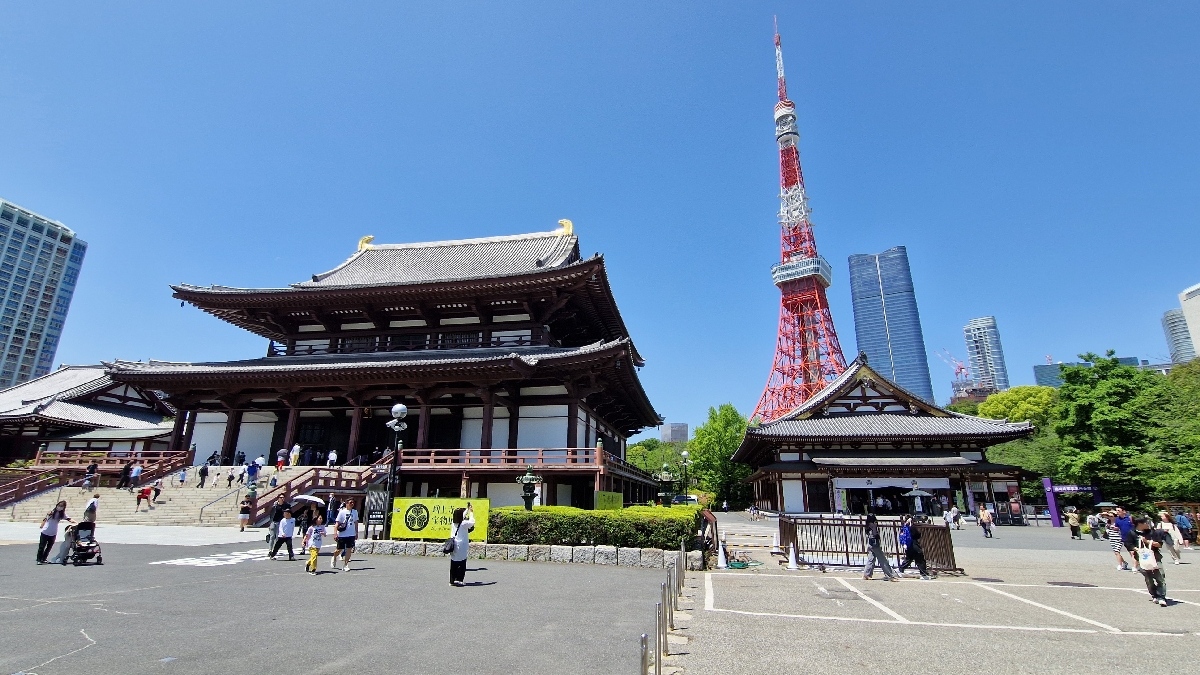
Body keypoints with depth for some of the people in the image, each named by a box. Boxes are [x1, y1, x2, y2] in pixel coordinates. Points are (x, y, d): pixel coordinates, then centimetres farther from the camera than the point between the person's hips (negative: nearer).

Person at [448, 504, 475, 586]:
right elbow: (472, 522, 4)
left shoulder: (453, 523, 5)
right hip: (461, 546, -6)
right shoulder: (464, 524, -13)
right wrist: (471, 512, 16)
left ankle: (452, 580, 13)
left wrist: (467, 509, 33)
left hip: (453, 546, 6)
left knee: (454, 564, 10)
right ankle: (459, 580, -3)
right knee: (462, 564, 1)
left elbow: (462, 517, 22)